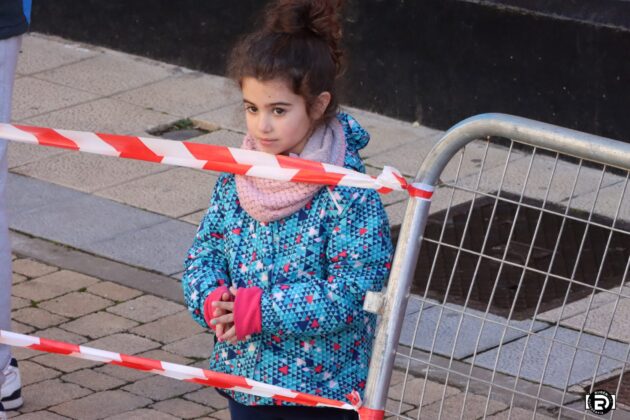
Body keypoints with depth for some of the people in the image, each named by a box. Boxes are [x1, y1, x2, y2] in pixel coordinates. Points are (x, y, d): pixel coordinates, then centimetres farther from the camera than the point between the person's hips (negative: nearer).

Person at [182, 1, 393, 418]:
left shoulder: (350, 195, -19)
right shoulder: (237, 177, 0)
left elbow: (352, 292, -23)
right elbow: (206, 250, 5)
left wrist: (259, 309, -25)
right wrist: (213, 301, -17)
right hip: (245, 376, 6)